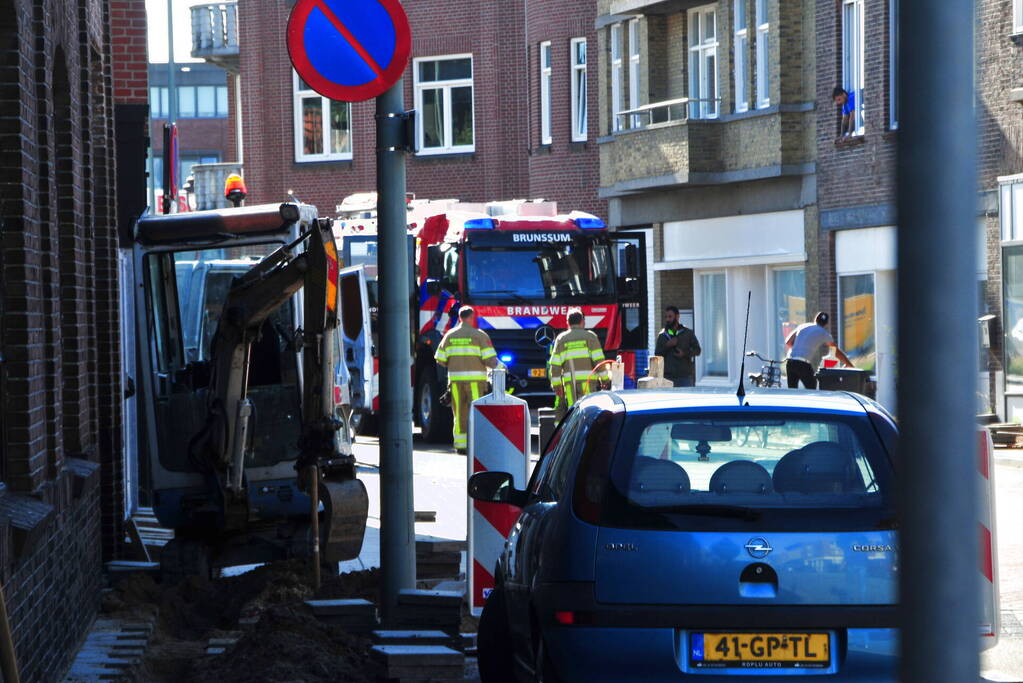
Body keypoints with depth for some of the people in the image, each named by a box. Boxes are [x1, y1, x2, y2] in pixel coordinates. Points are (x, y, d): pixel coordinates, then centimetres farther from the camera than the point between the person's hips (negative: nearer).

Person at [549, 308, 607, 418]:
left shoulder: (561, 339, 11)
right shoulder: (590, 336, 5)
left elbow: (555, 364, 6)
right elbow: (598, 359, -3)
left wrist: (556, 384, 8)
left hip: (569, 381, 2)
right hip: (587, 379, -2)